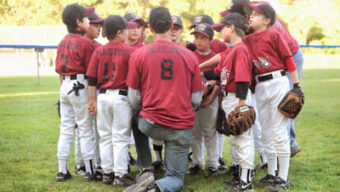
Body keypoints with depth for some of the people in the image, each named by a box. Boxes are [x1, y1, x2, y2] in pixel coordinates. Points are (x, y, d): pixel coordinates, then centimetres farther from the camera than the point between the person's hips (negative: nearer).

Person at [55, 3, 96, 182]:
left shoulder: (63, 42, 12)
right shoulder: (85, 43, -11)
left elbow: (59, 68, 16)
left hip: (65, 85, 7)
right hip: (80, 86, -7)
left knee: (66, 128, 10)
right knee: (86, 129, 0)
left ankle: (62, 170, 13)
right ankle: (90, 171, 5)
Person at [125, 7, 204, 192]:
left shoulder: (138, 54, -4)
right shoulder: (189, 56, -1)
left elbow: (134, 99, 1)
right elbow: (196, 100, 3)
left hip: (150, 123, 0)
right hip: (182, 126, 0)